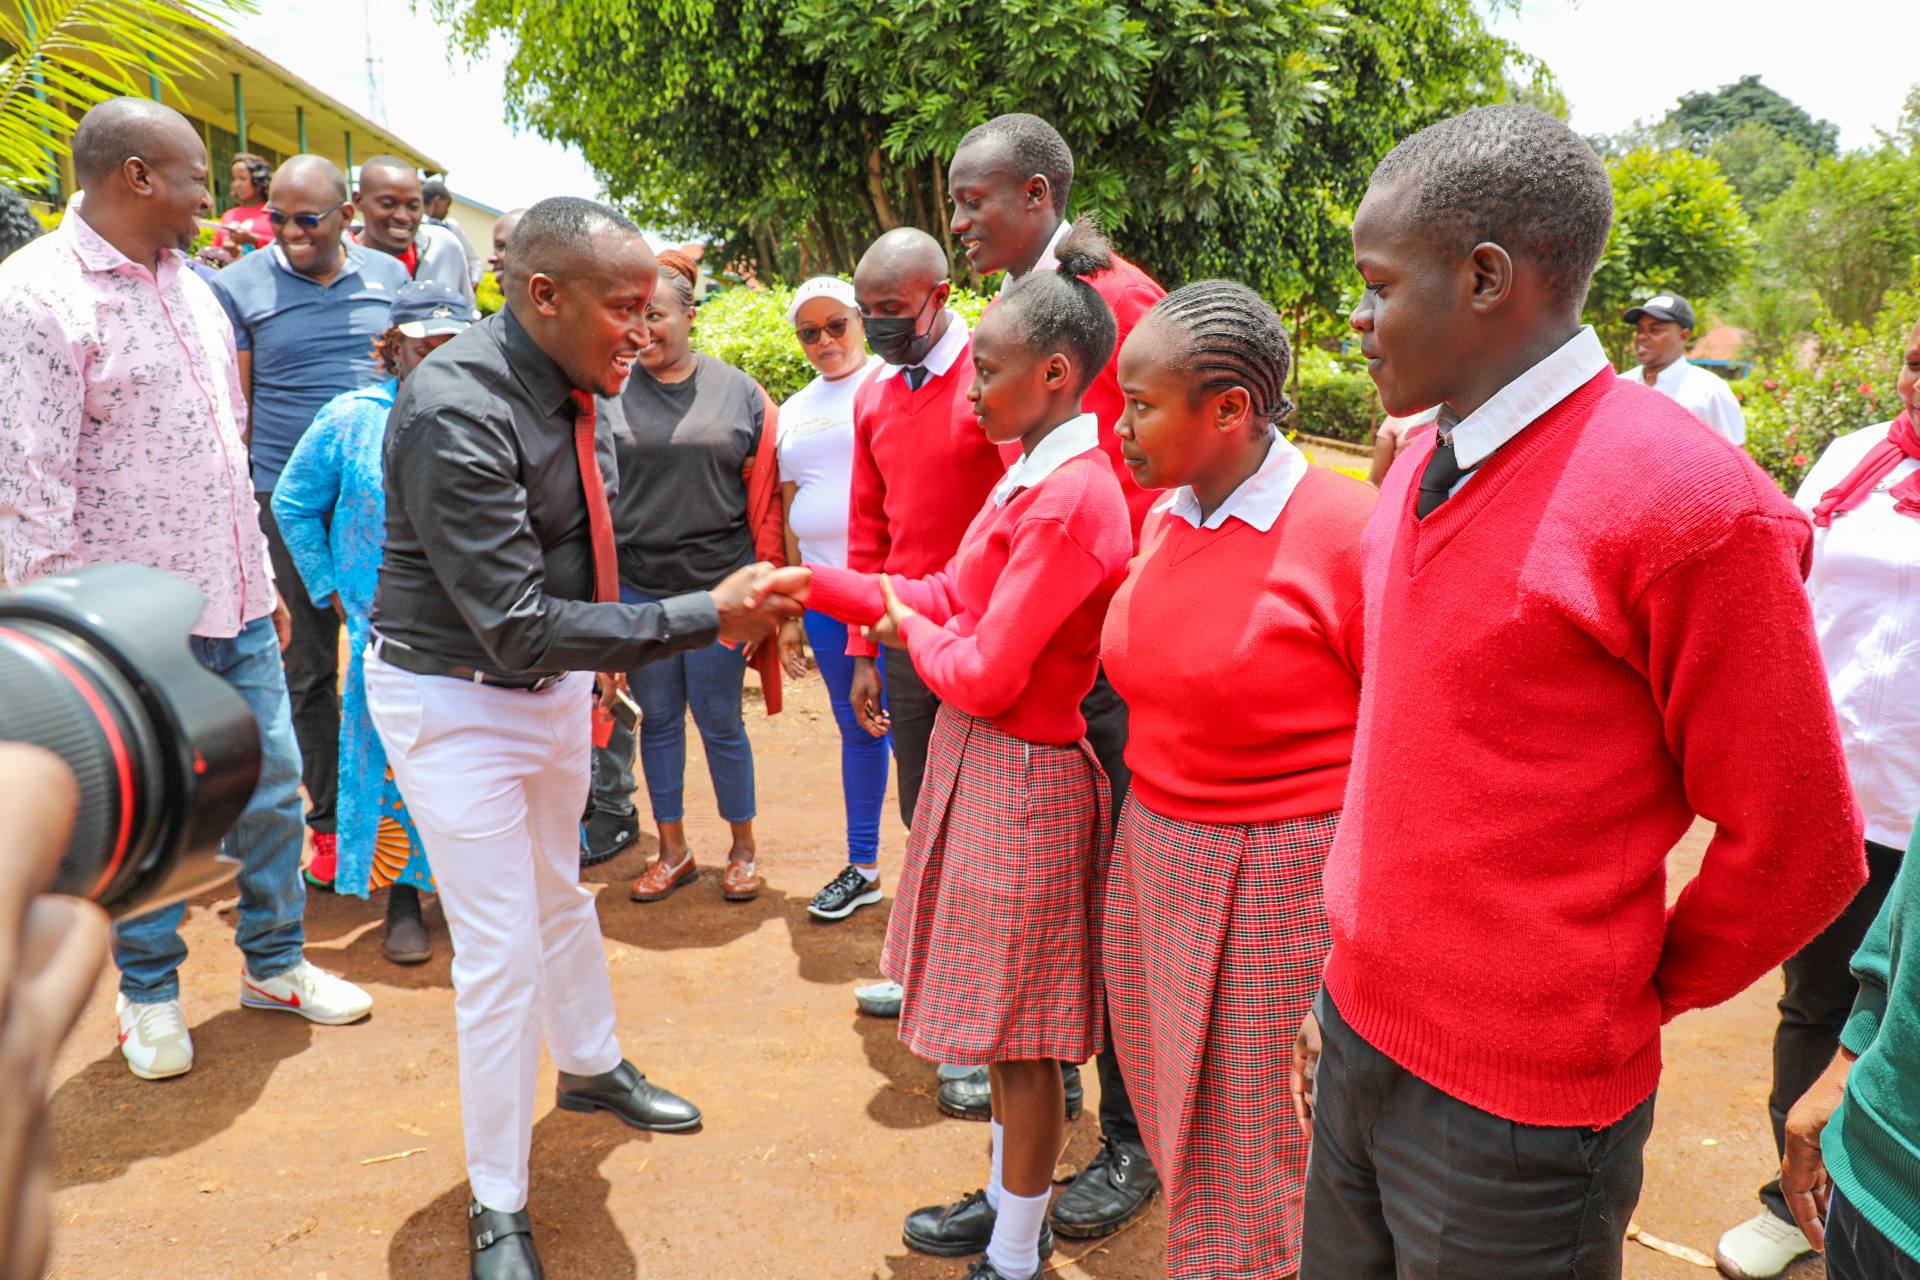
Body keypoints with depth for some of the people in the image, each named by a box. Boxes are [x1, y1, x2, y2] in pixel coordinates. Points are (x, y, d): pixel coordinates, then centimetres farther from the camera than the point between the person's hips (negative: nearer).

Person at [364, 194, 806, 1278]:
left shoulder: (587, 387, -5)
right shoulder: (456, 411, -29)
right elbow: (516, 623, -32)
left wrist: (615, 656, 11)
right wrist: (708, 617, -33)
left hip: (557, 679, 7)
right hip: (456, 699, -7)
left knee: (561, 892, 25)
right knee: (501, 953, -1)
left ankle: (592, 1066, 50)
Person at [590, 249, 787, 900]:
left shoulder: (739, 393, 1)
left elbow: (765, 495, 3)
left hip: (719, 584, -2)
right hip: (636, 587, 2)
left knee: (719, 722, 6)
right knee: (657, 719, 11)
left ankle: (742, 848, 25)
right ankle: (673, 851, 27)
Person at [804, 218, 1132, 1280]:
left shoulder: (1070, 498, -22)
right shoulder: (1032, 469, 7)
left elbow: (984, 676, -22)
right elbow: (953, 597, 10)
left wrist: (910, 628, -4)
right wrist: (816, 586, 6)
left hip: (1021, 781, -9)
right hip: (979, 759, 9)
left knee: (1021, 1036, 7)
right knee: (1003, 1026, 22)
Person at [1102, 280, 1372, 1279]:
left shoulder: (1348, 532, -16)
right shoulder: (1161, 520, 5)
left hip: (1285, 882, -6)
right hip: (1155, 858, 6)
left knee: (1263, 1135, 9)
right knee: (1180, 1108, 16)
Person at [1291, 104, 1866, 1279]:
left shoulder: (1691, 509, -19)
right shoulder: (1423, 467, 5)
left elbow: (1794, 854, -12)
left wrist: (1628, 999, 1)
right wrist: (1346, 978, 13)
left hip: (1514, 1109, -6)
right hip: (1357, 1039, 7)